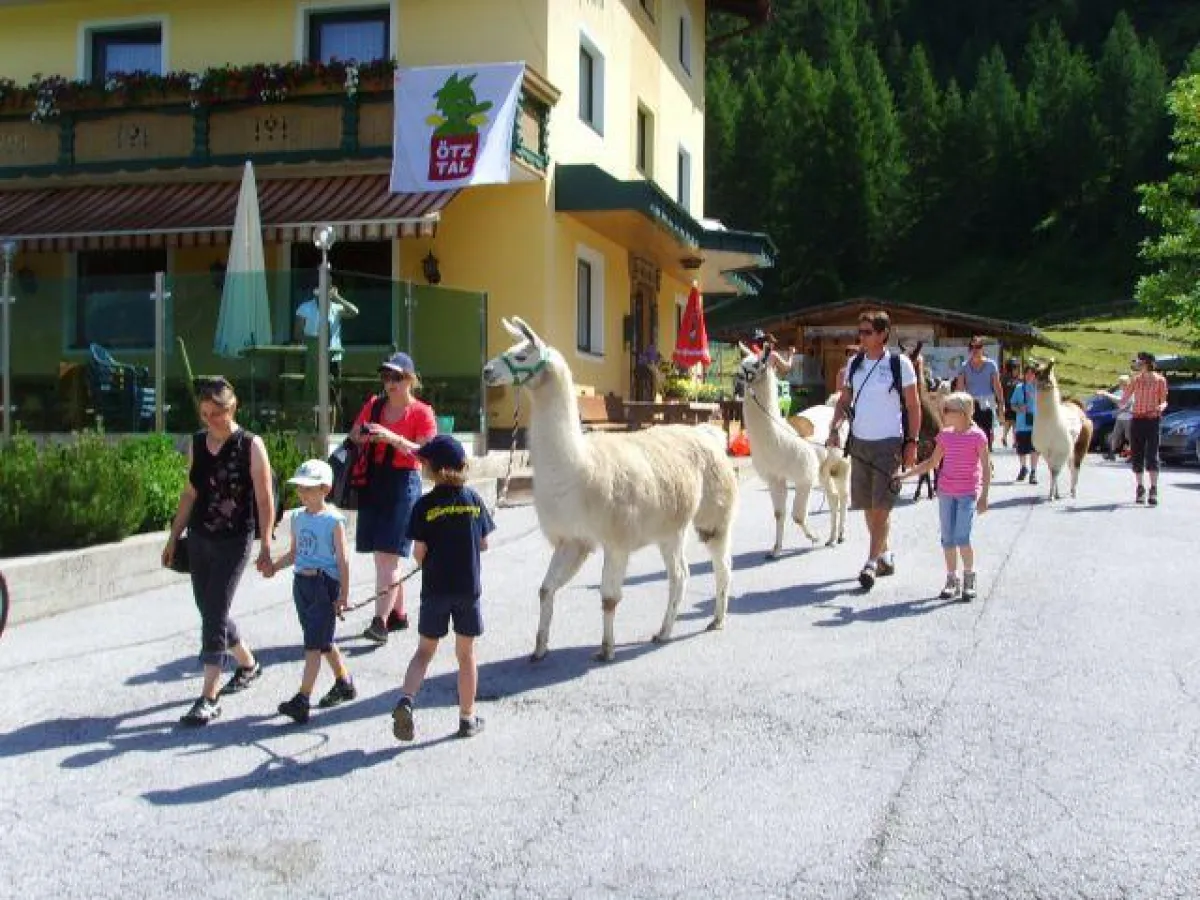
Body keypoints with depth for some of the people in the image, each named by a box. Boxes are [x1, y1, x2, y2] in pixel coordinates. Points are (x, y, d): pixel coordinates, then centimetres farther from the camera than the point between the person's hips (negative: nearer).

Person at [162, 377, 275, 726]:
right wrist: (174, 537, 15)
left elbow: (265, 499, -8)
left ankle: (209, 698, -3)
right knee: (210, 611, 14)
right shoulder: (196, 444, 7)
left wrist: (265, 546, -12)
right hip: (199, 538, 6)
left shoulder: (251, 445, -9)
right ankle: (248, 664, 38)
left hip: (234, 540, -6)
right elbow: (190, 493, 15)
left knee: (214, 614, -9)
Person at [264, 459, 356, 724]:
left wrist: (343, 594, -12)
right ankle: (344, 683, 35)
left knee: (314, 643, -8)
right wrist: (274, 566, 1)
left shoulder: (333, 520, -11)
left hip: (325, 583, -7)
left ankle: (302, 699, -11)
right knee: (322, 641, 17)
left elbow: (342, 559, -11)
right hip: (301, 582, 7)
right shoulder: (297, 517, 9)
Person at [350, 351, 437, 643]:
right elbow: (354, 436, 18)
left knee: (388, 554, -12)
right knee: (383, 555, 11)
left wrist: (393, 438, -23)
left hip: (402, 484, -6)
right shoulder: (374, 405, 11)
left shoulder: (421, 413, -4)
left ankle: (380, 621, -15)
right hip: (372, 482, 6)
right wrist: (362, 436, -6)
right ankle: (398, 614, 24)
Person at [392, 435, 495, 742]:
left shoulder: (425, 504, -8)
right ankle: (467, 718, 20)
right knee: (466, 653, 12)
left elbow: (419, 551, -9)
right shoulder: (474, 500, -1)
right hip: (468, 589, 1)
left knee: (425, 650, 12)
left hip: (434, 589, -1)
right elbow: (484, 544, 4)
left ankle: (406, 699, -9)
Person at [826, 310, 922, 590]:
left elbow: (913, 406, -3)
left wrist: (912, 442, -8)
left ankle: (871, 562, -8)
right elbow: (844, 400, 11)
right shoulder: (855, 363, 7)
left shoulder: (900, 363, -6)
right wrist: (834, 428, -5)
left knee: (881, 505, -8)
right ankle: (885, 555, 25)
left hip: (889, 443, -5)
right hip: (859, 442, 5)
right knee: (867, 504, 11)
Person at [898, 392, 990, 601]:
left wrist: (983, 496, -10)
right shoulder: (945, 435, 7)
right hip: (946, 492, 5)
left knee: (962, 538, -12)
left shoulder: (977, 436, -8)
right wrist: (906, 474, 11)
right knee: (947, 539, 6)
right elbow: (932, 462, 16)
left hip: (968, 494, -5)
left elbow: (986, 468, -6)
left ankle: (969, 578, 7)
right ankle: (951, 580, 17)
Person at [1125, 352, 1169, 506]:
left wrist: (1161, 406, -20)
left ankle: (1153, 491, -12)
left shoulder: (1160, 380, 0)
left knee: (1152, 455, -10)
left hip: (1153, 420, -4)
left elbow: (1163, 401, 0)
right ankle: (1140, 489, 14)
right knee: (1136, 455, 4)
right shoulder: (1135, 380, 9)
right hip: (1137, 419, 4)